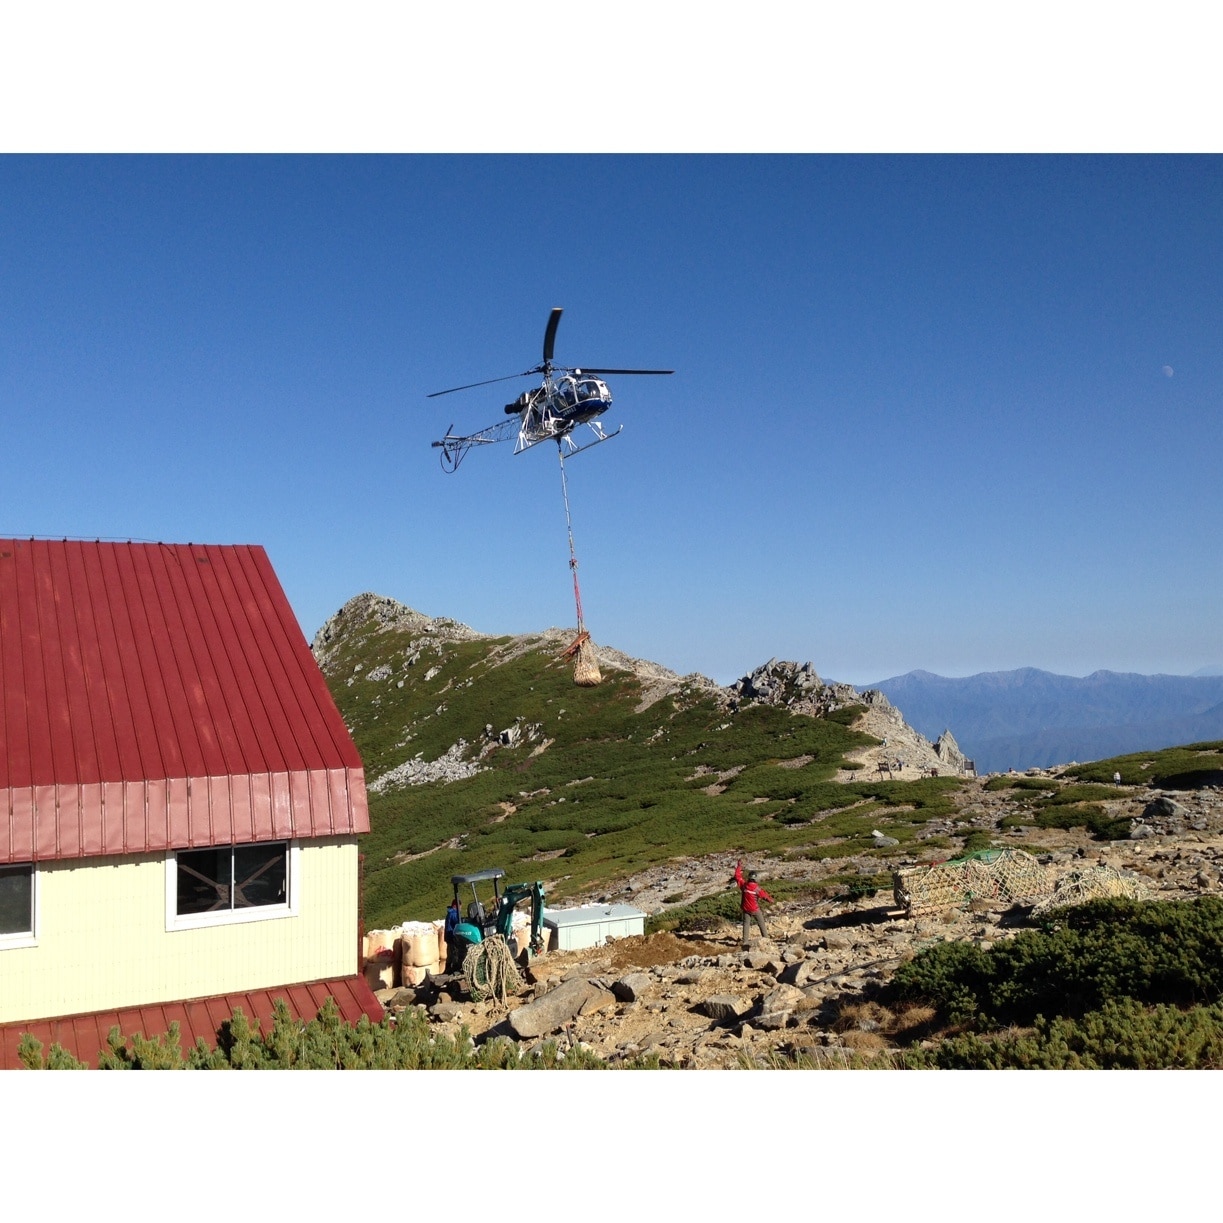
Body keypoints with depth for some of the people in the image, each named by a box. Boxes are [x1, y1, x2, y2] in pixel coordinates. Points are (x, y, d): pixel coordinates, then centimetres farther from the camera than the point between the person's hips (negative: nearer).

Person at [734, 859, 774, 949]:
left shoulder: (743, 885, -11)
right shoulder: (757, 888, -18)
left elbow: (737, 876, 1)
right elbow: (764, 895, -7)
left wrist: (739, 866, 10)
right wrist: (770, 900, 11)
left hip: (746, 909, 3)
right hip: (755, 909, -3)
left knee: (746, 924, 6)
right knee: (761, 924, 13)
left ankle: (745, 941, 0)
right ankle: (765, 938, 18)